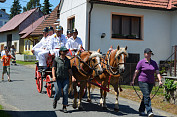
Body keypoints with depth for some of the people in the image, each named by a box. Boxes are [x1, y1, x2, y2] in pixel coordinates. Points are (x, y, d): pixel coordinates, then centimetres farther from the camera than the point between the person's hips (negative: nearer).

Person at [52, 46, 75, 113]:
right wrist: (54, 76, -21)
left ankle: (64, 107, 4)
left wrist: (72, 76, -6)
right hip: (57, 78, -3)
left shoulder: (67, 60, 11)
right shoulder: (56, 59, 1)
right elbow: (53, 68, -6)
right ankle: (55, 100, 25)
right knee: (58, 92, -9)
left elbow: (69, 69, 9)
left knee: (65, 92, -6)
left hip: (65, 79, 3)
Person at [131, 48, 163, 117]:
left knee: (145, 96, 13)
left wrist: (160, 81, -12)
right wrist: (133, 80, -5)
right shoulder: (141, 62, -3)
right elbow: (136, 72, -2)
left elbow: (157, 72, 1)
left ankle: (141, 110, 27)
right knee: (147, 96, -15)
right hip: (143, 82, -5)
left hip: (151, 82, 5)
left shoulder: (154, 63, 9)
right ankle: (149, 111, -17)